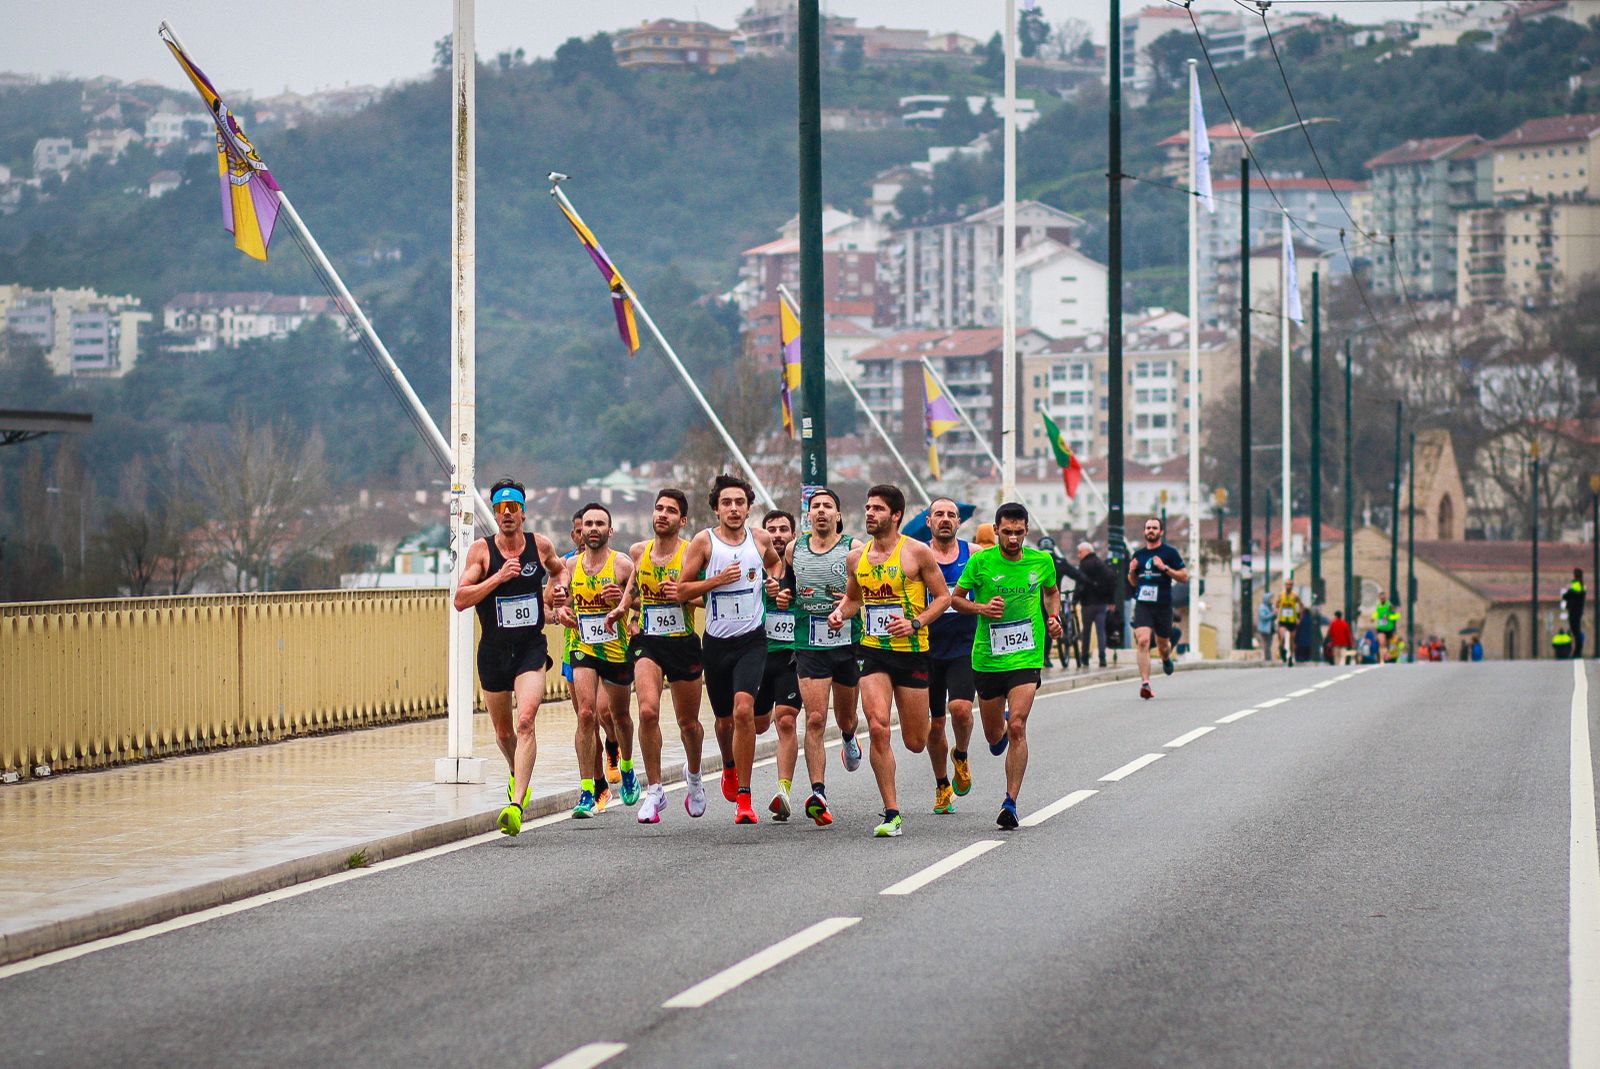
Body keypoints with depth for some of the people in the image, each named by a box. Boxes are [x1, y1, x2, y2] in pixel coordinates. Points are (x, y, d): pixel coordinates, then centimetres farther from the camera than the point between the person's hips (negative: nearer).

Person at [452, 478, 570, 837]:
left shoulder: (541, 546, 2)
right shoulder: (481, 549, -4)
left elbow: (560, 569, 27)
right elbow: (460, 599, -13)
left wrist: (558, 588, 6)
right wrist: (498, 577, -21)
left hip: (531, 649, -1)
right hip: (494, 650, 1)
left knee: (525, 721, -21)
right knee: (503, 731, 15)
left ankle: (516, 804, -29)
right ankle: (517, 775, 48)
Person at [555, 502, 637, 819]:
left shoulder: (623, 564, -8)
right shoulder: (571, 565, 3)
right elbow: (563, 602, 16)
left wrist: (624, 599, -25)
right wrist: (562, 613, -7)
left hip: (618, 651, -1)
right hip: (583, 649, 1)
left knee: (620, 716, 18)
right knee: (586, 714, -16)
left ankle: (627, 769, 47)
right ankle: (587, 792, -16)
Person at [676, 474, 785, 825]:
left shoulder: (760, 538, 4)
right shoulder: (704, 541, -4)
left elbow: (775, 562, 27)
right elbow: (681, 591, -4)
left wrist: (775, 580, 6)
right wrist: (718, 579, -16)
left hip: (752, 640, -1)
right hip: (716, 641, 1)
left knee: (744, 709, -21)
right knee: (724, 718, 14)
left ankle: (743, 798, -16)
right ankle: (729, 767, 50)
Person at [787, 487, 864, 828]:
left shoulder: (853, 549, -2)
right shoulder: (794, 549, 7)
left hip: (848, 643, 0)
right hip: (809, 646, 0)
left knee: (845, 717, 17)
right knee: (815, 719, -13)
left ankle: (849, 739, 55)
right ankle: (818, 794, -19)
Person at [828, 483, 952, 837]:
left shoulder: (917, 552, -6)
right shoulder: (856, 557, 6)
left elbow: (943, 597, -1)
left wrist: (916, 623, -16)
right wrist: (840, 612, 0)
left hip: (912, 652, -2)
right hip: (873, 651, 2)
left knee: (915, 742, 6)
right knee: (877, 728, -17)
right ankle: (891, 813, -10)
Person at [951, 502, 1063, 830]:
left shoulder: (1041, 561, 0)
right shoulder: (980, 562, -6)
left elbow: (1052, 591, 21)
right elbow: (956, 598, 4)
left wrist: (1053, 617, 3)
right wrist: (981, 608, -15)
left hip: (1027, 657, -1)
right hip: (987, 658, 1)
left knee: (1017, 727, -18)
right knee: (994, 735, 12)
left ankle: (1010, 803, -14)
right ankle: (999, 728, 53)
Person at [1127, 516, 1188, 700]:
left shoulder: (1169, 552, 0)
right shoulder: (1138, 554, 11)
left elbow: (1184, 577, -3)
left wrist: (1165, 568, -15)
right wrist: (1131, 571, 0)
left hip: (1163, 605, -2)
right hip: (1142, 604, 2)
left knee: (1163, 644, 12)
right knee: (1143, 640, -17)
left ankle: (1166, 658, 50)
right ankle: (1145, 683, -21)